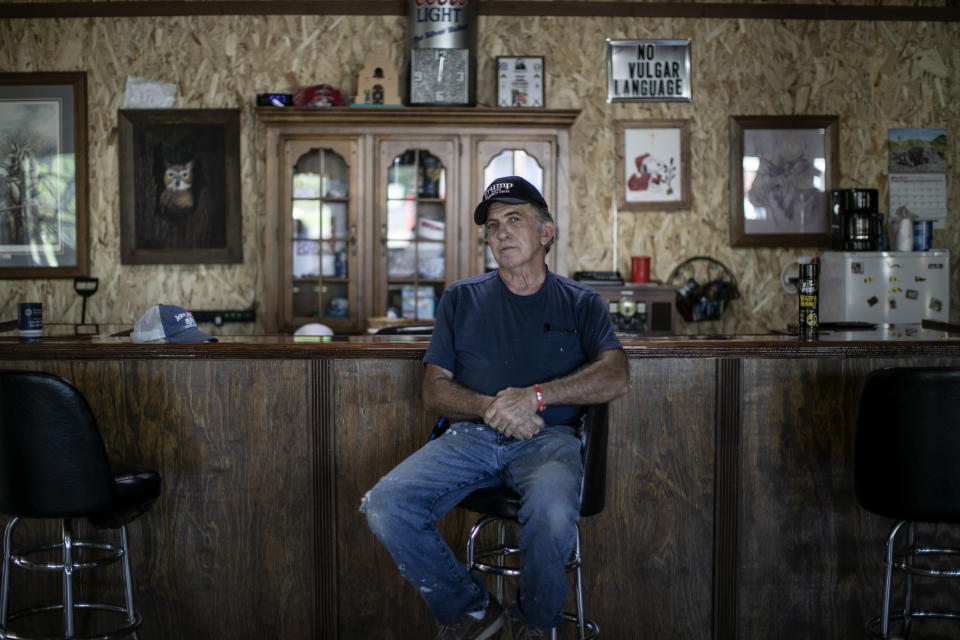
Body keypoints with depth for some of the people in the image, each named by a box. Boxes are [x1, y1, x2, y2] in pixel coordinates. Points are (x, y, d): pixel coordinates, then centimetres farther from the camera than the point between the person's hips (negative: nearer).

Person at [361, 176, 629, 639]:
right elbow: (434, 392, 11)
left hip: (547, 439, -2)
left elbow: (615, 378, -1)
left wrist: (536, 395, -15)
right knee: (384, 506, -24)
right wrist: (490, 406, -10)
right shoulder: (462, 298, 19)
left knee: (551, 509, -37)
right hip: (471, 436, 2)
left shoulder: (579, 303, 15)